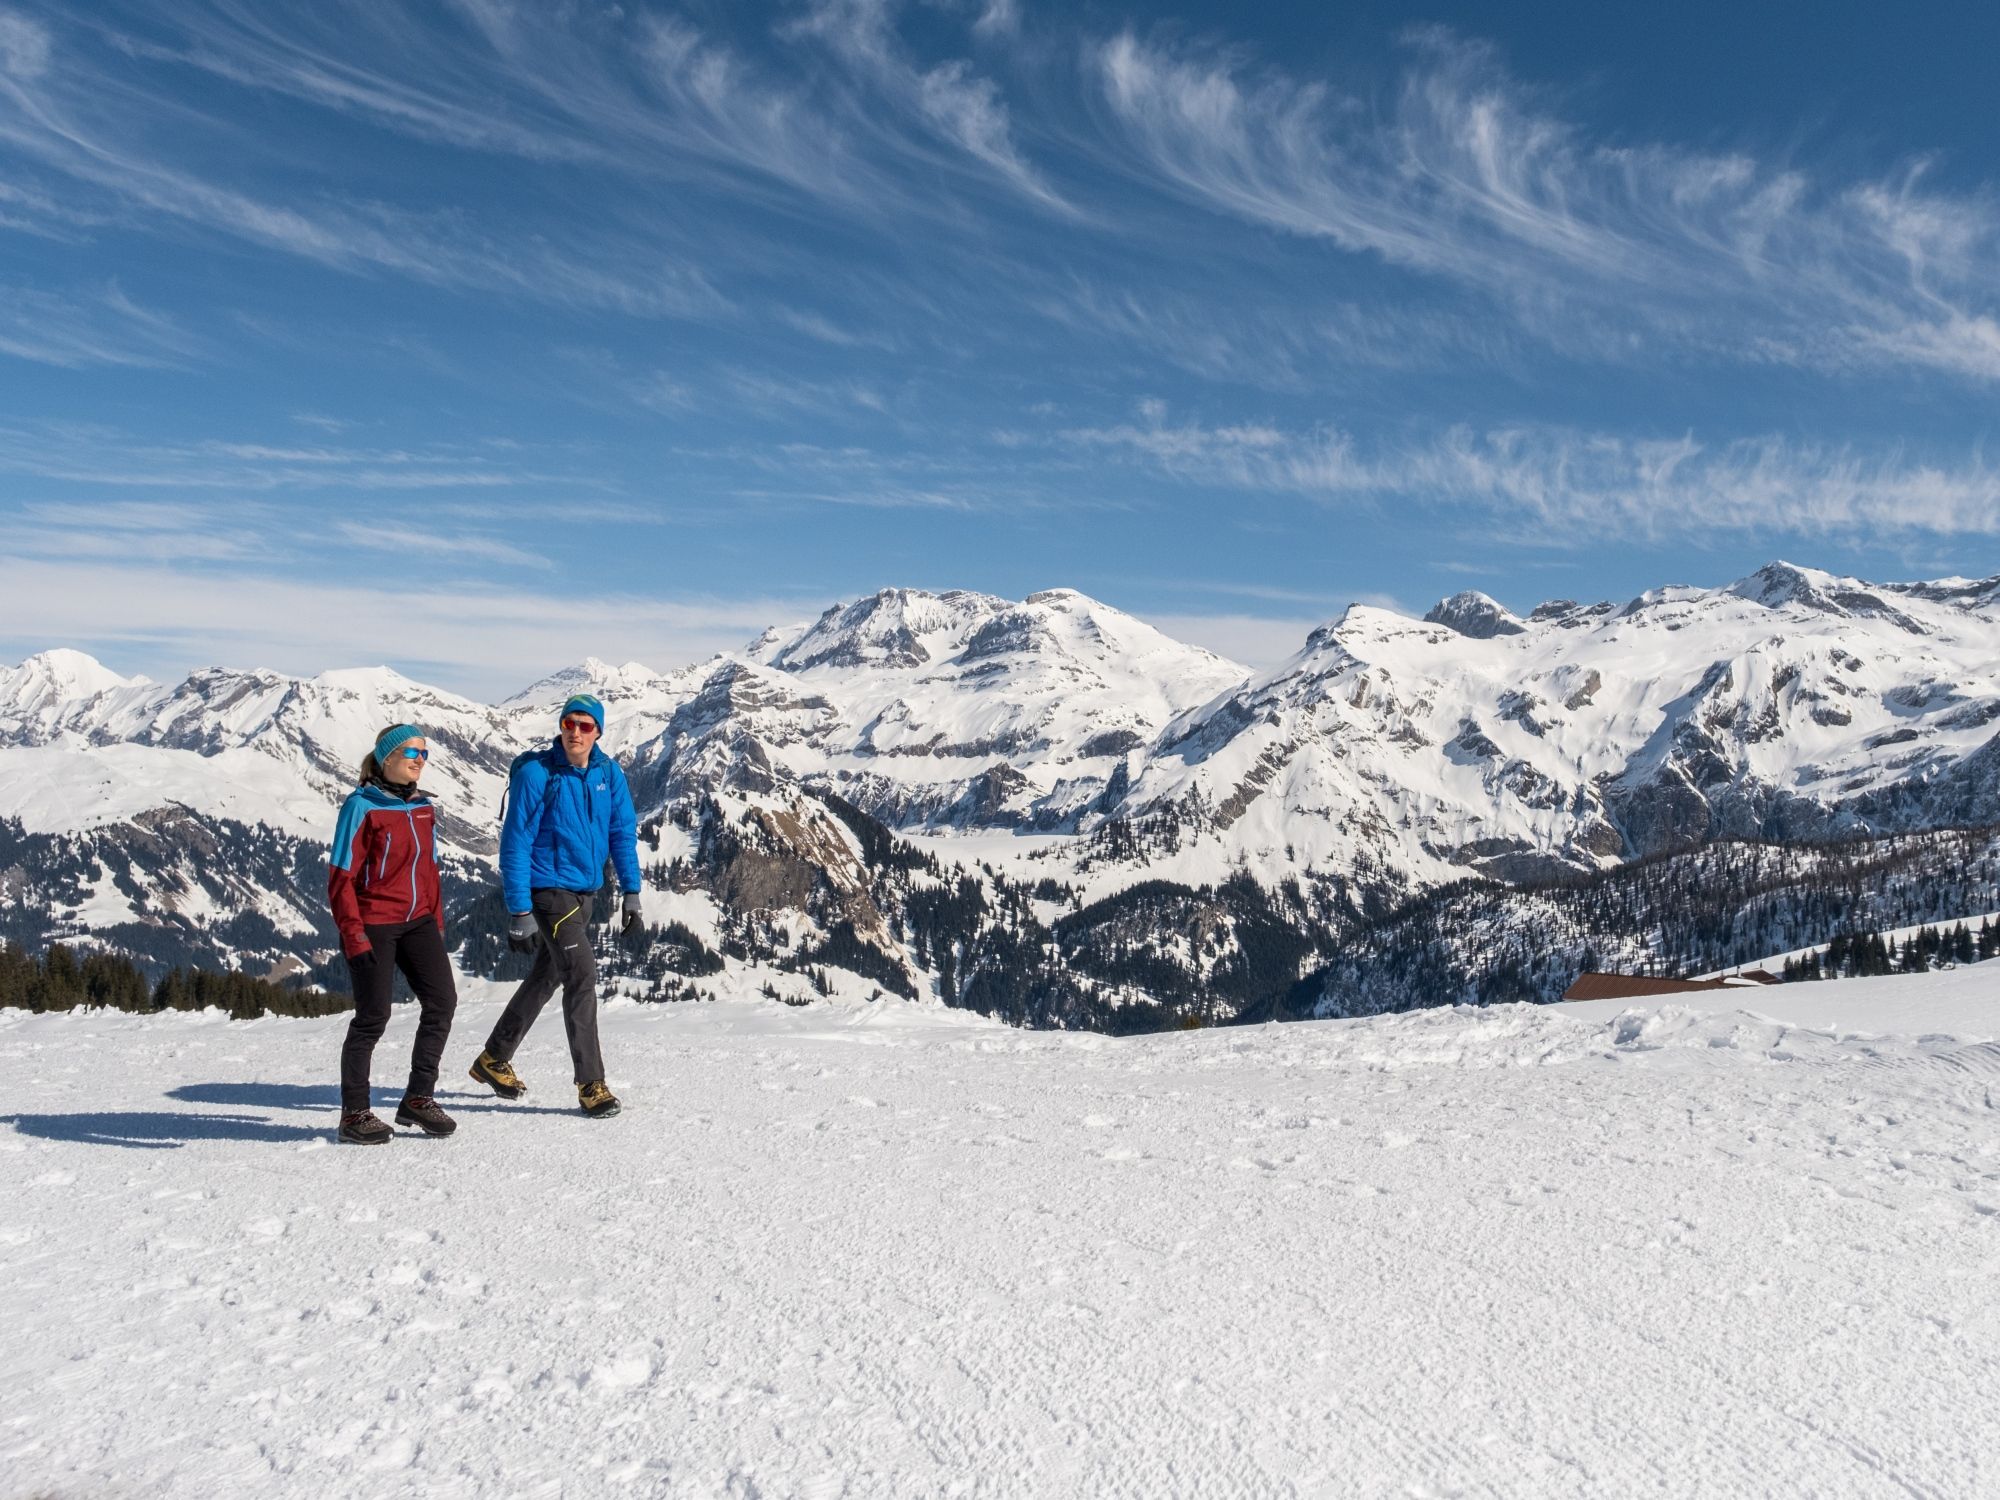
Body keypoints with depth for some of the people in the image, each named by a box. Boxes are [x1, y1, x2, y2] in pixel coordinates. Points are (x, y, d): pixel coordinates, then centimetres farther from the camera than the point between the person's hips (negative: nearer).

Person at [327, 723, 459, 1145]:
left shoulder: (423, 808, 11)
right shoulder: (362, 806, -8)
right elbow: (341, 877, -9)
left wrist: (436, 922, 14)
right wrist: (354, 934, -15)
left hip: (417, 922, 6)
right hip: (374, 926, -6)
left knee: (442, 1001, -4)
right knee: (373, 1016, -1)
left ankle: (418, 1098, 9)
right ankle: (354, 1114, 14)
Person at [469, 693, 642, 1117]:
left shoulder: (608, 773, 1)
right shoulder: (535, 774, -15)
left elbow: (623, 832, 9)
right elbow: (515, 845, -13)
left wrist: (631, 891, 4)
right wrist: (518, 912, -15)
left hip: (586, 892, 7)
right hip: (549, 891, -7)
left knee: (544, 978, 17)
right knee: (582, 976, -13)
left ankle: (494, 1060, 35)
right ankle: (591, 1083, -5)